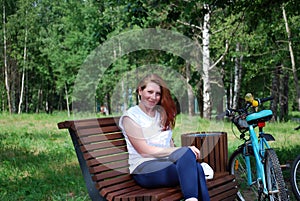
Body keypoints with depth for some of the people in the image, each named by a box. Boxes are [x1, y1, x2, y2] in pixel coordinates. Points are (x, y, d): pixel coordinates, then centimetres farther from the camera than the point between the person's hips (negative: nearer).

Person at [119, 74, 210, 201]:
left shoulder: (162, 112, 19)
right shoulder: (130, 116, -1)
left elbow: (169, 143, 15)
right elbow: (145, 151, -10)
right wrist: (183, 151, -17)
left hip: (167, 163, 5)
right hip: (143, 169, -5)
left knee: (196, 168, -29)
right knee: (186, 153, -32)